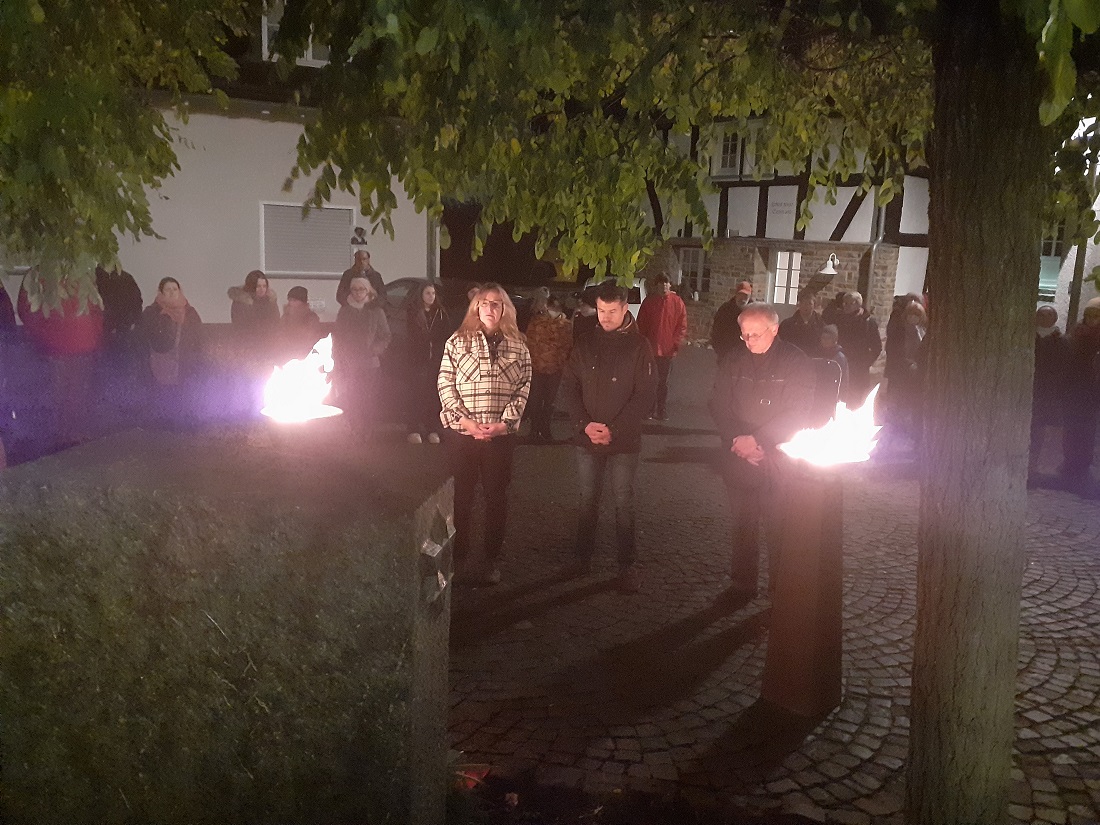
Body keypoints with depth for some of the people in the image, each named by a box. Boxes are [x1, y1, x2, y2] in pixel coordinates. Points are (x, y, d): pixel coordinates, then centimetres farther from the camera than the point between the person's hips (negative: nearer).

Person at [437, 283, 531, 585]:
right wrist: (464, 420, -12)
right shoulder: (457, 341, 2)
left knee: (497, 496, 7)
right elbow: (445, 383, -2)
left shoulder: (518, 347, 6)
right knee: (461, 495, 5)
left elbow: (523, 387, 2)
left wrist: (505, 422, -10)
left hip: (501, 433, 1)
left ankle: (491, 560, 19)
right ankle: (459, 558, 18)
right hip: (461, 432, -1)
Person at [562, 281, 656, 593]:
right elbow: (571, 386, 5)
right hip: (587, 438, 3)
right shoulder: (586, 343, 5)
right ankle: (582, 558, 25)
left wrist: (614, 430, -14)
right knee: (587, 500, 13)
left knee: (623, 503, 3)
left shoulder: (639, 346, -5)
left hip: (624, 440, -3)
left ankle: (628, 566, 12)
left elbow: (645, 394, -8)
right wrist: (584, 424, -9)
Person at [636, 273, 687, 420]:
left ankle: (662, 412, 17)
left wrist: (676, 345, -5)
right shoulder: (649, 302, 0)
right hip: (651, 349, 0)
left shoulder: (677, 302, 0)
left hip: (668, 350, 0)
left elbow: (682, 326, 1)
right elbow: (641, 325, 3)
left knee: (663, 382, 10)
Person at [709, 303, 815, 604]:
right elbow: (719, 406, 6)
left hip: (779, 460, -3)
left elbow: (798, 414, -12)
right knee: (743, 523, 11)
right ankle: (742, 583, 23)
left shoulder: (795, 362, -6)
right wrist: (737, 440, -10)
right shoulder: (732, 362, 5)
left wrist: (756, 440, -17)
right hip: (738, 459, 3)